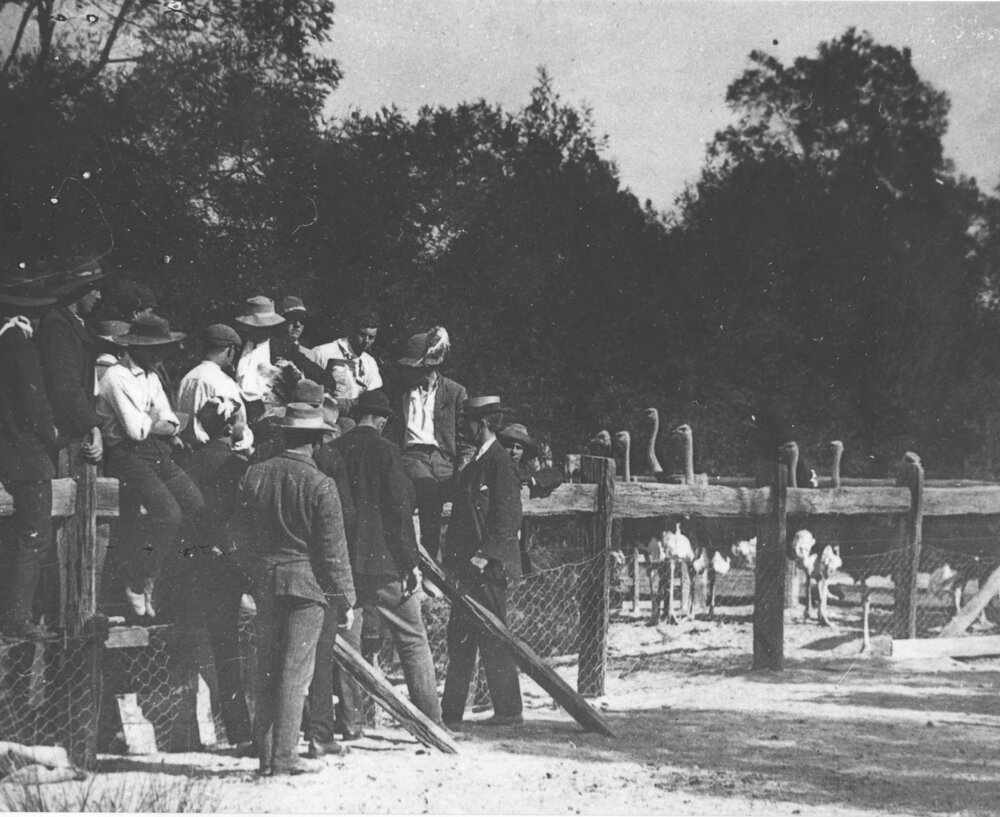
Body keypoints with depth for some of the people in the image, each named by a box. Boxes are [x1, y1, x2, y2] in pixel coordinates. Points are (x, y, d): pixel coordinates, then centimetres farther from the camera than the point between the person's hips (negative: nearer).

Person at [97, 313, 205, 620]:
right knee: (168, 513, -24)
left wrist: (158, 427, -11)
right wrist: (153, 422, 2)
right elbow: (136, 430, -20)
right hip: (128, 456, -8)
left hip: (158, 455, 8)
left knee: (199, 507, -7)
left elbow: (169, 424, 12)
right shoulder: (117, 377, -11)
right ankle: (136, 586, -9)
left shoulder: (151, 377, 17)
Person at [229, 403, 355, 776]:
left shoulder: (254, 475, 2)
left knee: (267, 670, 11)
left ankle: (266, 754, 14)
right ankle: (284, 757, -3)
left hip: (265, 581, 5)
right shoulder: (320, 485, -11)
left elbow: (239, 532, 10)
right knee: (295, 671, -2)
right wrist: (345, 599, -1)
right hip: (306, 583, -4)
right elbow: (333, 549, -8)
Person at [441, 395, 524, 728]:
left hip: (489, 567, -10)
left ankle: (509, 711, 1)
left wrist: (484, 556, -20)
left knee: (493, 639, -6)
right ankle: (451, 714, 13)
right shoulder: (476, 463, 18)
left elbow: (508, 519, -17)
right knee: (459, 638, 10)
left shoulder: (500, 462, -11)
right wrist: (454, 559, 16)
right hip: (469, 568, 10)